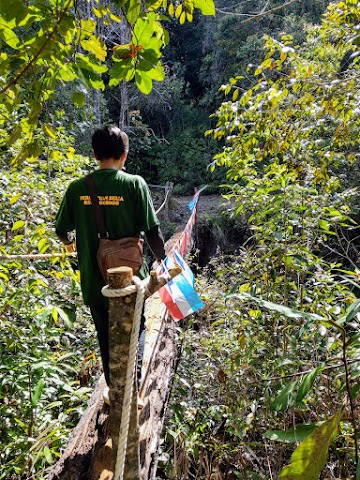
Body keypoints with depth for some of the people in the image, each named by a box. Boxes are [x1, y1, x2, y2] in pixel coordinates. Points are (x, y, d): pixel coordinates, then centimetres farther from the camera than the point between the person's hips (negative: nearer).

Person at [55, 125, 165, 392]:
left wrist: (69, 243, 30)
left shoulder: (77, 188, -4)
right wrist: (164, 260, 4)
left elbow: (61, 228, 6)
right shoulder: (134, 183, -12)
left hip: (94, 280, 3)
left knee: (106, 337, 22)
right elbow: (152, 231, -12)